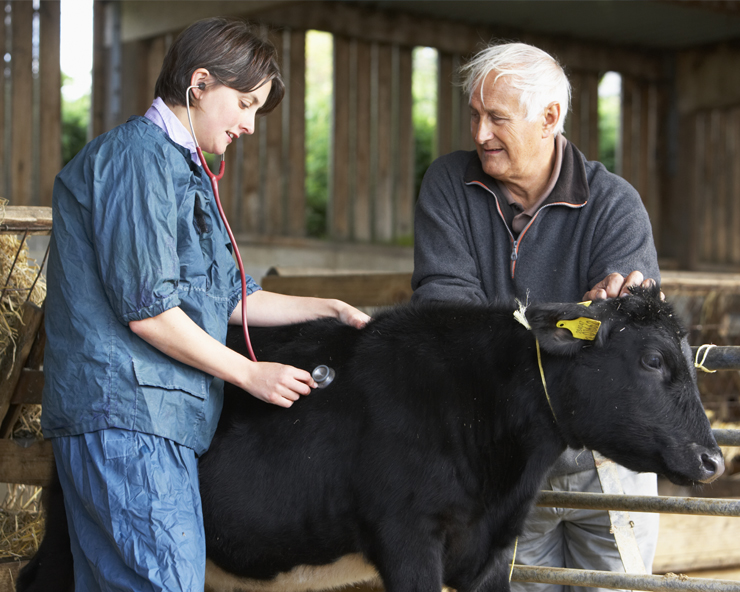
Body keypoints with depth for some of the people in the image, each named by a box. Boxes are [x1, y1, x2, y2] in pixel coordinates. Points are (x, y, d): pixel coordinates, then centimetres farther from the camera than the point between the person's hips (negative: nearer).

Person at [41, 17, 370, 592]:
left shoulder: (184, 169, 25)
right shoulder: (140, 156, -9)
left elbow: (228, 298, 26)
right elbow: (145, 308, -16)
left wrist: (328, 308, 21)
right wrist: (250, 374, -9)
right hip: (127, 415, -10)